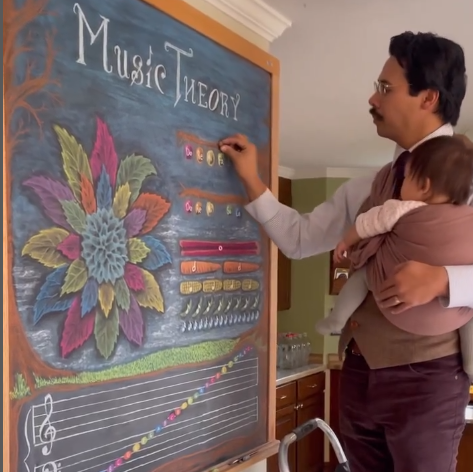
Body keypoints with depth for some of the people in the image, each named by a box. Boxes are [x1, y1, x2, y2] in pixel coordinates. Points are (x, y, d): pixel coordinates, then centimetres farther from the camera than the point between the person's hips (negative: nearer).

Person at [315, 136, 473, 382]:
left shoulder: (401, 211, -14)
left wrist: (344, 243, 17)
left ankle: (335, 321, 25)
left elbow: (364, 226, -1)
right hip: (449, 311, 2)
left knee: (362, 274, 18)